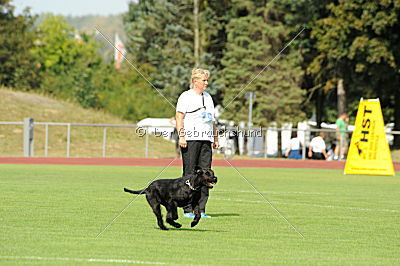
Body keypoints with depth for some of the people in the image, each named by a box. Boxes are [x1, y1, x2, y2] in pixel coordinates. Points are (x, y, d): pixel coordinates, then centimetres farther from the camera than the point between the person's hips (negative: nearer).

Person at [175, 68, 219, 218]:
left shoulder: (208, 97, 21)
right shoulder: (186, 96, 0)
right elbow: (179, 117, -6)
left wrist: (215, 138, 20)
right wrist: (181, 136, -16)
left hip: (206, 139, 6)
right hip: (190, 138, -6)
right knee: (189, 174, -6)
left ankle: (201, 209, 4)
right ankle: (188, 210, -4)